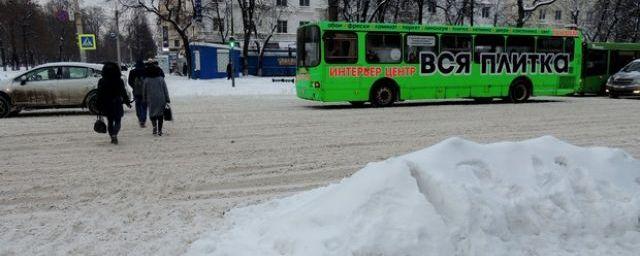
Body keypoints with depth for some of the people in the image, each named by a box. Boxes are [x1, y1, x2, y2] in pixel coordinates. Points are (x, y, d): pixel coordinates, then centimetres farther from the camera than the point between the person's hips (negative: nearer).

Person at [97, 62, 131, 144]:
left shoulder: (101, 82, -1)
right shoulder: (119, 81, -7)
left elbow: (99, 95, 0)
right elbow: (123, 93, -2)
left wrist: (100, 107, 5)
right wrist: (127, 102, 10)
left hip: (106, 106, 2)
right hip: (117, 104, -2)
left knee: (110, 122, 14)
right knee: (117, 121, 4)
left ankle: (112, 137, 15)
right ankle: (114, 134, -20)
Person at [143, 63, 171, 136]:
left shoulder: (146, 80, -1)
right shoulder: (161, 79, -1)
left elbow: (144, 92, 5)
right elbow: (165, 90, 0)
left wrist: (145, 100, 14)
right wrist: (167, 100, 4)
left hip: (151, 100, 0)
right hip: (161, 100, 0)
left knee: (152, 114, 14)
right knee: (160, 115, 8)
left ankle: (154, 125, -12)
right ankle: (159, 130, 7)